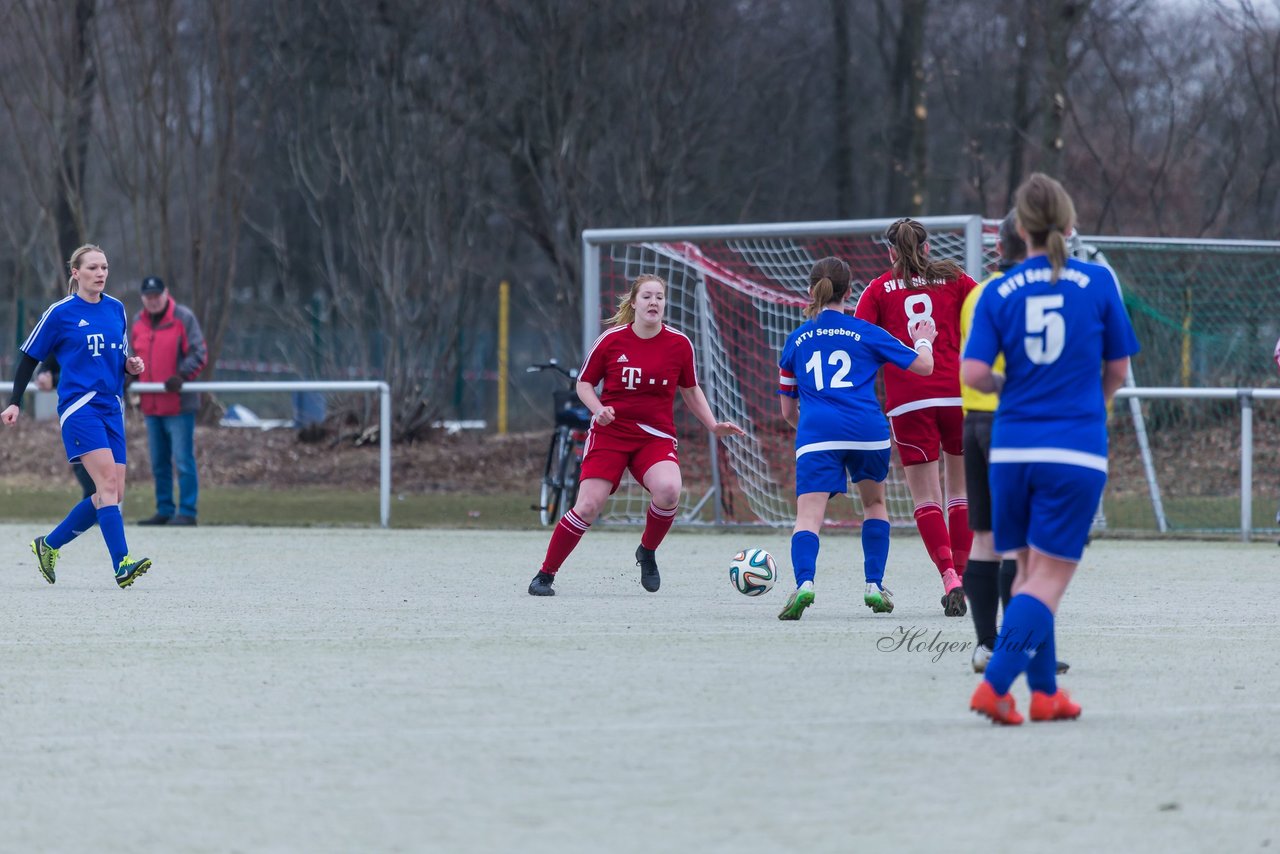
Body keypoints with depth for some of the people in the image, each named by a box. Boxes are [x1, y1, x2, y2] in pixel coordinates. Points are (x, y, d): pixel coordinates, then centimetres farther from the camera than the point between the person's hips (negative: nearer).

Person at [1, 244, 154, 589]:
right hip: (78, 407, -7)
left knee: (113, 494, 3)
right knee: (107, 480, -21)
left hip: (111, 408, 7)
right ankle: (122, 565, -28)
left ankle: (49, 544, 21)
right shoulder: (60, 313, -3)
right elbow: (29, 357, 4)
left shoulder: (116, 309, 12)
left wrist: (131, 365, 1)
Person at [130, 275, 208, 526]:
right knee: (158, 463, 12)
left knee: (183, 460, -8)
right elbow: (134, 356, 25)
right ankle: (165, 510, 20)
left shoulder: (183, 318, -5)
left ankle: (187, 512, -5)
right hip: (151, 405, 7)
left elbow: (198, 353, -9)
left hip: (179, 404, -7)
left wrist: (182, 375, -23)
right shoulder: (138, 323, 14)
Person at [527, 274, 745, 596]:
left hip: (656, 436, 1)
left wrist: (714, 426, 5)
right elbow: (584, 383, 5)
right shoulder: (611, 340, -4)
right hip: (610, 433, -1)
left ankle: (647, 552, 1)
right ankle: (545, 575, 5)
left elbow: (691, 391, 14)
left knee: (668, 490, -29)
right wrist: (598, 409, -14)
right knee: (588, 507, -13)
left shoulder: (679, 345, 0)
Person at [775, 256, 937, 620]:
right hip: (868, 432, 1)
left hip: (815, 433, -1)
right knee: (875, 503, 25)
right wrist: (924, 341, 36)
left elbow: (788, 410, 24)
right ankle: (874, 585, 21)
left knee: (808, 516, -10)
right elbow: (923, 365, 14)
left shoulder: (796, 341, 17)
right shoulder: (865, 332, 11)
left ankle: (804, 583, -36)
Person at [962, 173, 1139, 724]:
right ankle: (994, 686, -16)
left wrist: (1010, 388, 12)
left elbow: (973, 373, -9)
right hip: (1077, 451, -2)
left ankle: (1045, 693, 18)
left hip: (1012, 448, 2)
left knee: (1029, 572, 17)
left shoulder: (998, 293, -1)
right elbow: (1117, 371, 5)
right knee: (1051, 578, -2)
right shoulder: (1097, 282, -2)